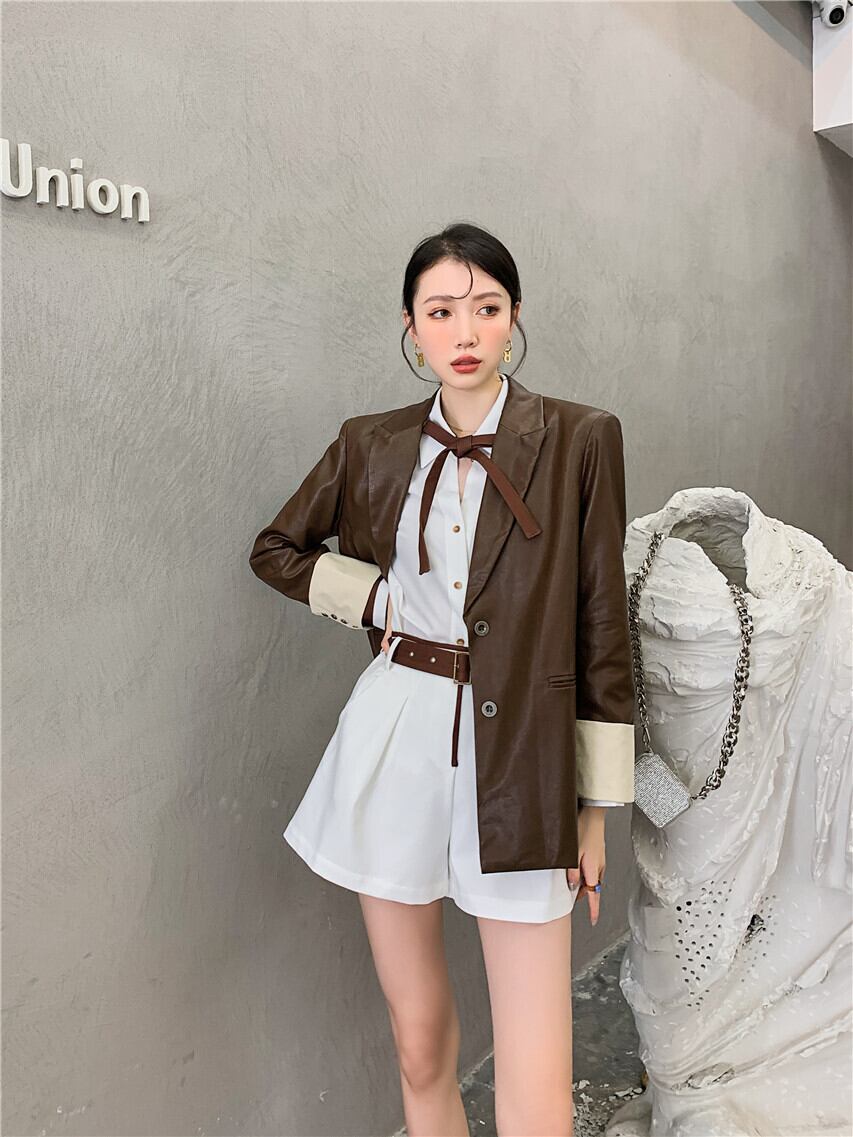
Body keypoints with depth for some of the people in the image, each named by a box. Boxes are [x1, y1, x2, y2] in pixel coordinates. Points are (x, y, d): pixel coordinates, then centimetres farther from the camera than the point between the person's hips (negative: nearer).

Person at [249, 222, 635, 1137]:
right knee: (420, 1046, 16)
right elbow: (275, 549, 18)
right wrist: (381, 600, 2)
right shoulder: (371, 444, 5)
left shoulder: (581, 438, -2)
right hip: (395, 742, 3)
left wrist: (598, 805, 0)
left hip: (517, 753, -2)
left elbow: (602, 625, -1)